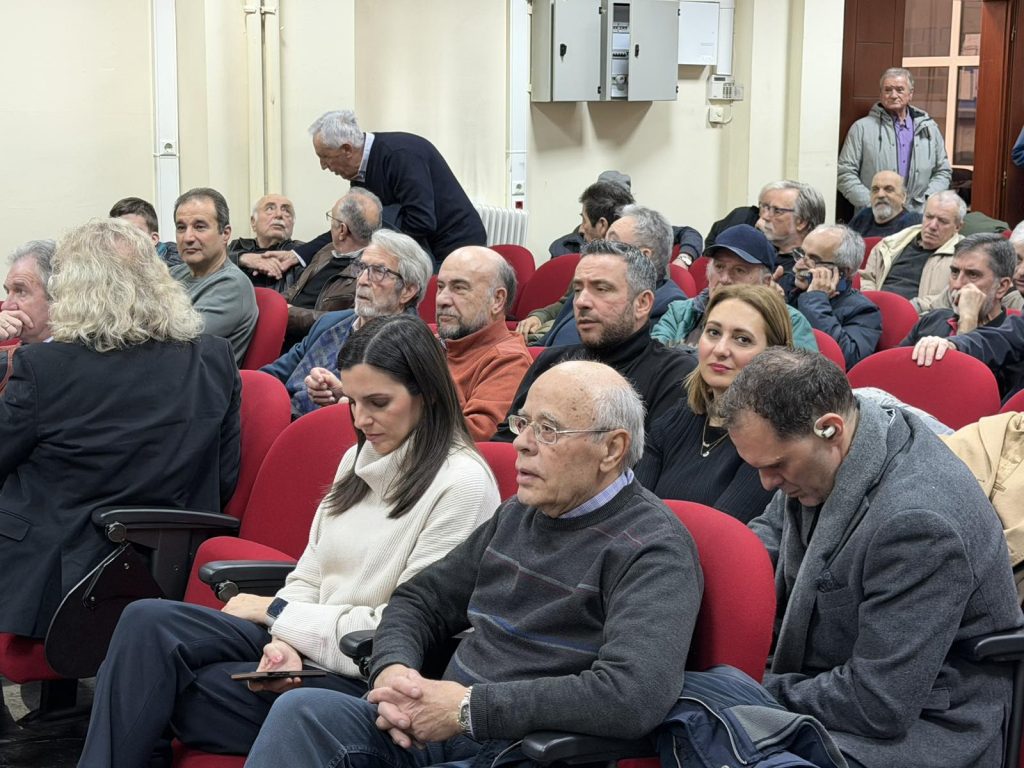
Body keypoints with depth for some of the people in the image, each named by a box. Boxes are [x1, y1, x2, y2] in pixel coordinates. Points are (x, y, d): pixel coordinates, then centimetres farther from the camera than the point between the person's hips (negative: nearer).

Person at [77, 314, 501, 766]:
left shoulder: (463, 484, -13)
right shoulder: (359, 459, 13)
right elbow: (308, 577, 12)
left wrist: (276, 612, -8)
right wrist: (283, 639, -12)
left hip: (366, 683, -7)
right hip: (303, 649, 8)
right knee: (148, 621, -16)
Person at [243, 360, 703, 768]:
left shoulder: (653, 550, -12)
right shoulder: (518, 514, 15)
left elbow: (635, 696, -28)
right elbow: (421, 599, 22)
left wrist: (468, 707, -23)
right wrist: (392, 668, -3)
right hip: (438, 728, 8)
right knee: (301, 711, -18)